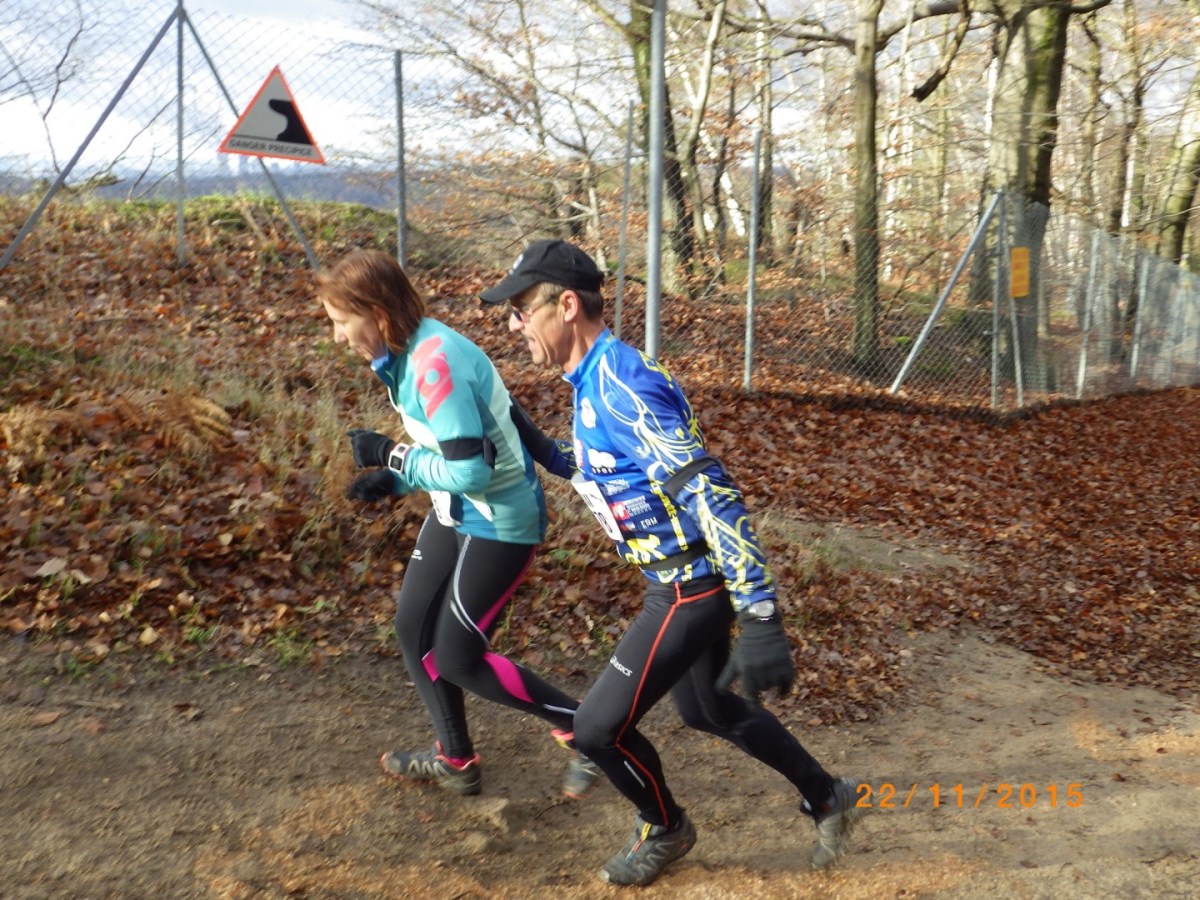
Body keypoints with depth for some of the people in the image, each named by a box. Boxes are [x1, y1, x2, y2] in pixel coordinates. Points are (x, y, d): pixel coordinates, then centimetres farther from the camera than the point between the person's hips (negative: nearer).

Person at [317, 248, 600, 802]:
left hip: (500, 522, -10)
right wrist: (394, 480, 2)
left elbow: (470, 469, -30)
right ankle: (455, 761, 33)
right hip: (458, 513, 10)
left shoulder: (436, 362, -27)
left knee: (457, 657, -1)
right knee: (414, 629, 15)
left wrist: (390, 454, -18)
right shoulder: (408, 354, 3)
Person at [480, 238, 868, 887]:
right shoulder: (593, 379, 5)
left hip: (694, 587, -10)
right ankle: (828, 797, 45)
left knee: (598, 729, -1)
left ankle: (665, 829, 29)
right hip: (675, 580, 10)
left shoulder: (622, 383, -25)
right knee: (706, 708, 26)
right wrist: (537, 447, 9)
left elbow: (710, 495, -32)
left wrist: (760, 621, -36)